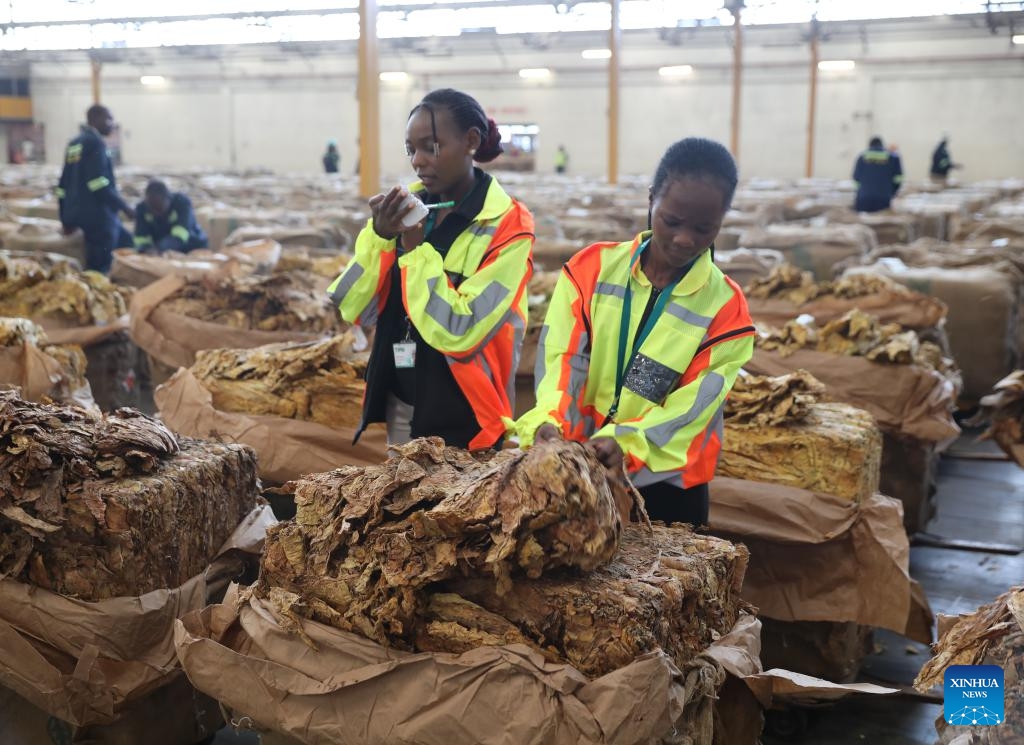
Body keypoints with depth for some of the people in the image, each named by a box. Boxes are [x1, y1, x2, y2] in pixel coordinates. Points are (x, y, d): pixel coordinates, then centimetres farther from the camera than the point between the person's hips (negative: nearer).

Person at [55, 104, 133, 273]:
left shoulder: (74, 144, 17)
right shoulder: (95, 143, -11)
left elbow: (63, 185, 19)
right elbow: (99, 183, -22)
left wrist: (66, 219, 22)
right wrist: (123, 206, -16)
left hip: (79, 212, 10)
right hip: (98, 214, -10)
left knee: (125, 242, 21)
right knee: (98, 267, -6)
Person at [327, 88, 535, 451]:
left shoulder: (506, 226, -13)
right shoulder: (407, 207, 3)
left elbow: (460, 333, -22)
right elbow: (352, 309, -1)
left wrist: (416, 248, -20)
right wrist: (379, 236, -14)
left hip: (462, 416, -5)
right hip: (399, 404, 5)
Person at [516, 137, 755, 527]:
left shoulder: (725, 308, -8)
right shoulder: (591, 268, -3)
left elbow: (691, 406, -15)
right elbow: (562, 356, -11)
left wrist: (626, 442, -31)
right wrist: (548, 421, -30)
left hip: (664, 488, -1)